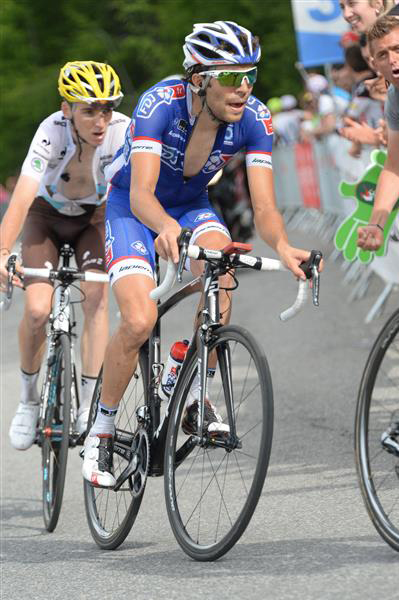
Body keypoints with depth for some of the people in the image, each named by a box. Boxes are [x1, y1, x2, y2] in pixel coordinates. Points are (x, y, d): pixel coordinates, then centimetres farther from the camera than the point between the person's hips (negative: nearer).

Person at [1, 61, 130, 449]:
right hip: (46, 217, -1)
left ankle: (88, 406, -12)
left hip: (94, 218, 1)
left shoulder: (123, 131, -30)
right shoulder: (52, 132, -34)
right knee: (37, 310, -17)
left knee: (96, 299, -20)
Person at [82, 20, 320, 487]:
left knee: (220, 269, -31)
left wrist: (282, 247, -47)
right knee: (140, 321, -23)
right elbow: (140, 192, -41)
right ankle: (101, 432, 0)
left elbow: (264, 207, -25)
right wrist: (166, 227, -63)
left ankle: (192, 397, -13)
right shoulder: (160, 104, -32)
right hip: (132, 208, -3)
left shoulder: (253, 118, -22)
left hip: (191, 205, 3)